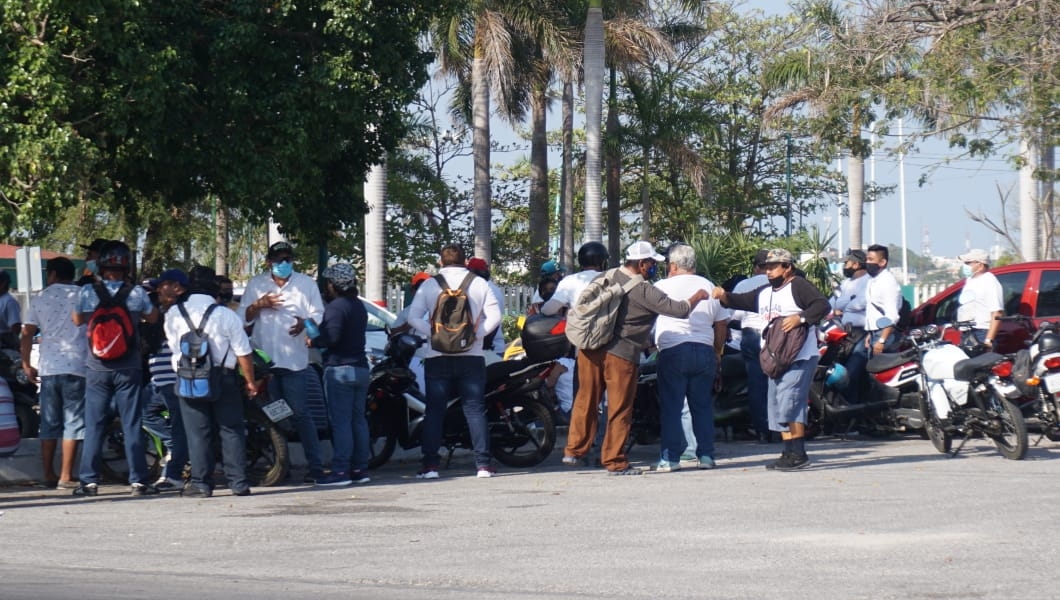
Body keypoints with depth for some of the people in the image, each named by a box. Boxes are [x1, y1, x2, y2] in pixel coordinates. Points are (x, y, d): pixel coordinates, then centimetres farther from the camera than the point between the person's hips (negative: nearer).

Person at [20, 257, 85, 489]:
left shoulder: (41, 298, 7)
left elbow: (27, 334, 5)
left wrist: (26, 365, 12)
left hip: (49, 367, 3)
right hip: (76, 366, -2)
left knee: (49, 423, 11)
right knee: (73, 421, 0)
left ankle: (49, 475, 12)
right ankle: (66, 476, -5)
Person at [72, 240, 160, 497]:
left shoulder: (87, 292, -7)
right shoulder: (136, 293, -8)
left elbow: (77, 320, 10)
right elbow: (153, 318, 9)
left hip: (97, 368, 1)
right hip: (129, 368, -1)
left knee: (94, 425, 6)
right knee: (132, 425, 4)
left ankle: (89, 480, 5)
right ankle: (138, 480, 3)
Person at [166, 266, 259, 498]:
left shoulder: (173, 314, -1)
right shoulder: (226, 315, -6)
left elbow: (172, 345, 11)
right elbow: (243, 352, -4)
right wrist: (250, 381, 8)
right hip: (223, 379, -1)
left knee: (197, 433, 4)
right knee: (231, 431, 6)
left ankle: (201, 483, 2)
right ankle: (238, 482, 5)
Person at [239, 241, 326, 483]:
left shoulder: (306, 283, 8)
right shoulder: (256, 284, 12)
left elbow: (318, 314, 5)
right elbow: (243, 318, 10)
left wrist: (305, 323, -17)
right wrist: (259, 305, -10)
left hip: (294, 360, -3)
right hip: (265, 360, 3)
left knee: (300, 413, -7)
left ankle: (315, 465, -7)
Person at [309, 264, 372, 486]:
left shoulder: (336, 307, -13)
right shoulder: (359, 307, 16)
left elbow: (332, 337, -23)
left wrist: (312, 342, -7)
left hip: (340, 369, -9)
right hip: (360, 367, 9)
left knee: (341, 421, -8)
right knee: (358, 420, 11)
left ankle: (340, 471, -9)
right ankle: (360, 468, 13)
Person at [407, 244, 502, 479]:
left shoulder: (429, 285, 2)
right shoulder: (479, 284, 3)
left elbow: (413, 317, -7)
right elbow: (494, 316, -4)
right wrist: (475, 335, -6)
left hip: (438, 357, 0)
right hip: (471, 357, 0)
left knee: (434, 410, 4)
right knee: (475, 409, 3)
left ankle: (430, 465, -1)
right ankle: (483, 464, -2)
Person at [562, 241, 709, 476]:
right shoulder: (643, 291, -13)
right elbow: (679, 310, -14)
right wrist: (698, 296, 5)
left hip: (589, 348, 6)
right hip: (621, 355, -6)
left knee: (586, 401, 16)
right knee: (620, 410, 4)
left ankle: (574, 450, 19)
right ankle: (614, 461, 8)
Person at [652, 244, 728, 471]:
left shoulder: (663, 287, -3)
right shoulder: (709, 287, 12)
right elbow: (721, 324, 15)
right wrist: (718, 351, 23)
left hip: (673, 352, -4)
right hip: (704, 351, 4)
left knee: (671, 407, -1)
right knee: (702, 406, 11)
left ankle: (670, 457, -3)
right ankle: (706, 455, 10)